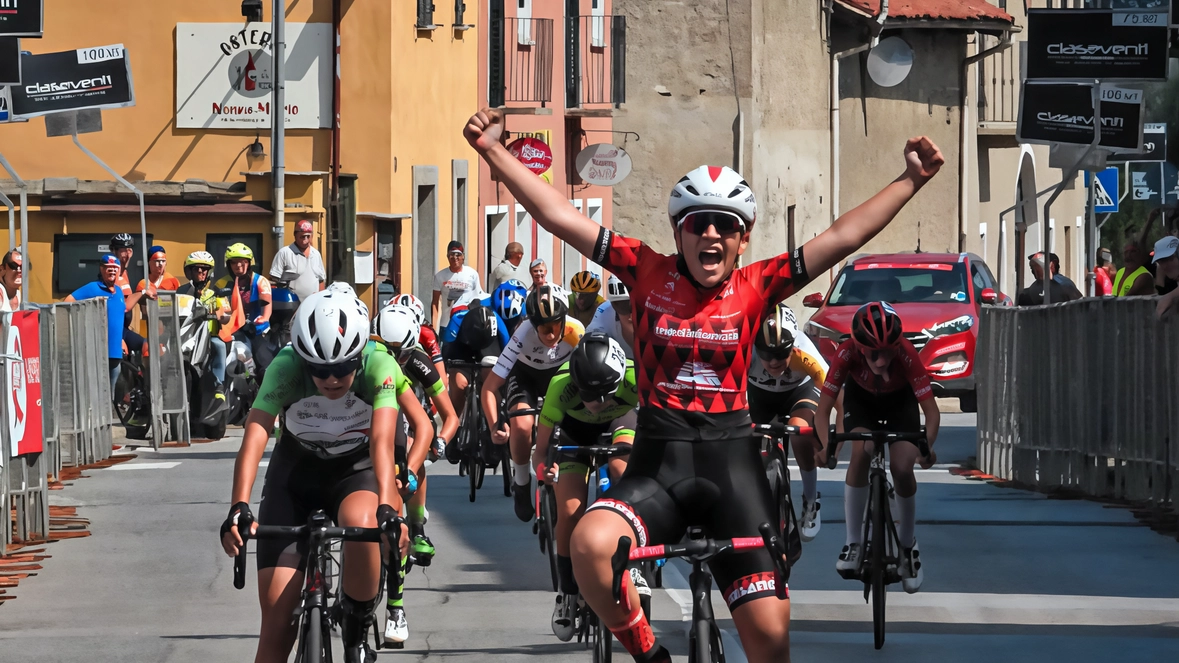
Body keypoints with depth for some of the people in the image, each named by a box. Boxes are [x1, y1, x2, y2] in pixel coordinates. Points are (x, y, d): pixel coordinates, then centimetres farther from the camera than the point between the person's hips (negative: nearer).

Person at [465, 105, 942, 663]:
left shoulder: (754, 287, 1)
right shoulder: (649, 273, 1)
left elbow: (843, 236, 0)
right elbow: (560, 217, -1)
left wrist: (911, 180, -3)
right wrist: (494, 152, -6)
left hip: (731, 466, 1)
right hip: (657, 465, -1)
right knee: (590, 543, -32)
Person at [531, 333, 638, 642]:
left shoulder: (634, 377, -39)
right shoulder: (562, 386, -37)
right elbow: (541, 448, -29)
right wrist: (543, 468, -50)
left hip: (618, 421, 0)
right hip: (574, 429, 0)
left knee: (623, 470, -31)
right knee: (571, 510, -15)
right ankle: (567, 593, 5)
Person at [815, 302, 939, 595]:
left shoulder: (906, 354, -38)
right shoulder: (847, 353, -36)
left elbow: (932, 411, -36)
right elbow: (823, 409, -32)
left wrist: (927, 447, -53)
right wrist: (826, 445, -49)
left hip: (900, 402, 0)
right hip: (860, 399, 0)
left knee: (902, 469, -18)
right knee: (861, 453, -27)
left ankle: (907, 544, 7)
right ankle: (853, 543, -16)